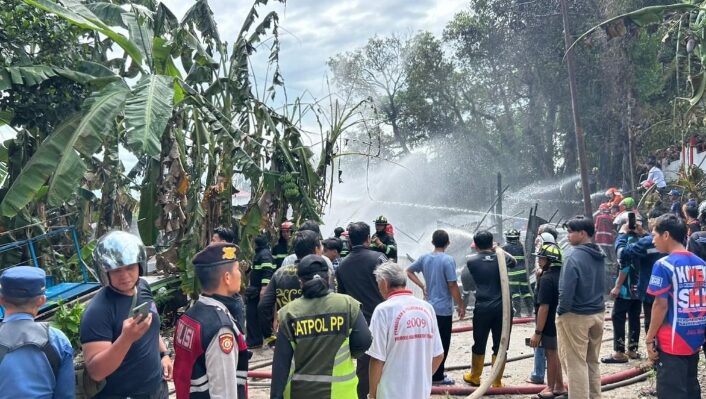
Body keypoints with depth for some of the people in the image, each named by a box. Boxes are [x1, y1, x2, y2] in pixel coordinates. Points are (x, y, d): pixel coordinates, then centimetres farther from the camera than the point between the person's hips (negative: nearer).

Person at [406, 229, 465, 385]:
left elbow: (408, 271, 12)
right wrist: (460, 305, -7)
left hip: (429, 306, 7)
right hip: (443, 308, -6)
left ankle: (433, 372, 27)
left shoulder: (424, 258, 3)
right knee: (442, 343, 4)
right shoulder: (448, 260, -17)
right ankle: (437, 377, 9)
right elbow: (453, 286, -17)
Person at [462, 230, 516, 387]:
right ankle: (497, 381, 16)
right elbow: (513, 262, 22)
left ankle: (474, 377, 30)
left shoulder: (472, 261, -4)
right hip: (502, 307, 1)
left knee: (479, 345, 14)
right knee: (500, 345, 9)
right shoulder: (501, 258, -1)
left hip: (482, 308, 0)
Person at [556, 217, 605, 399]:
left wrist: (561, 311, -8)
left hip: (575, 316, -8)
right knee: (593, 361, 18)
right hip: (597, 314, 8)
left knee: (576, 364, 1)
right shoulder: (599, 256, 5)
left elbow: (566, 290, -22)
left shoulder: (575, 257, -20)